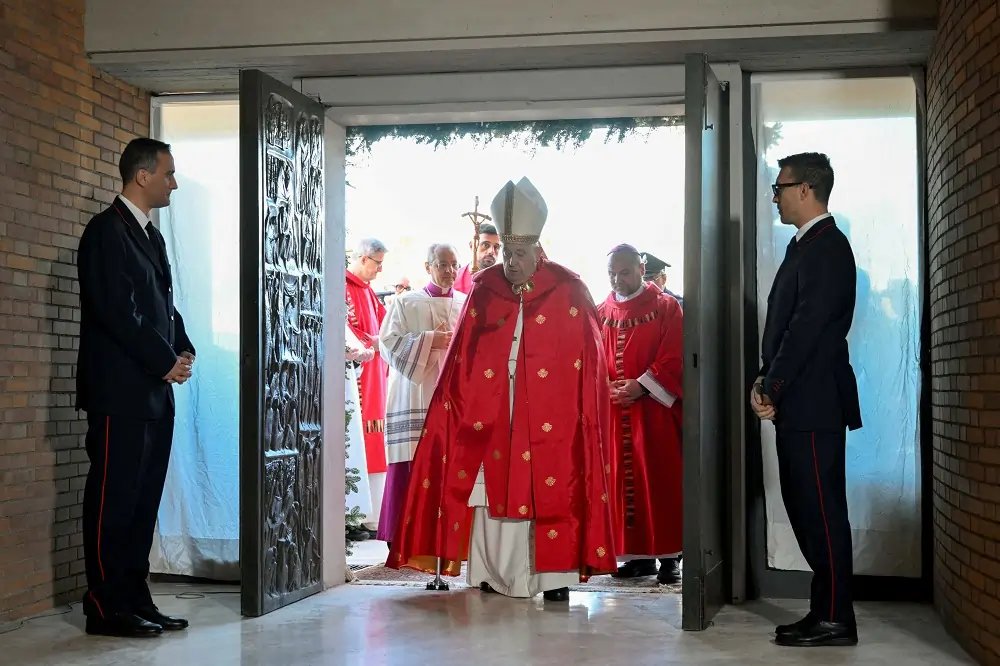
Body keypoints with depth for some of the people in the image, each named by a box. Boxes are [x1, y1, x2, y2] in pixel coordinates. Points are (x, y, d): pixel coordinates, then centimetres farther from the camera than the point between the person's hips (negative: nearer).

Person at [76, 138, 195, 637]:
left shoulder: (151, 236, 19)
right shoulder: (107, 231, -9)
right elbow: (115, 312, -17)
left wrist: (183, 351, 5)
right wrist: (165, 362, -12)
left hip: (154, 391, 9)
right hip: (120, 393, -9)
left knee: (143, 500, 10)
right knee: (113, 500, -3)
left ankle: (135, 599, 17)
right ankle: (106, 609, 3)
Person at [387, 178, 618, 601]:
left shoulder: (568, 292, -2)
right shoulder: (485, 289, 6)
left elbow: (587, 362, 0)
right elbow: (464, 358, 6)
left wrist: (582, 412, -6)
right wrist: (458, 401, -1)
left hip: (548, 418, -2)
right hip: (493, 413, 2)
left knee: (551, 492, -2)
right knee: (492, 489, 3)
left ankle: (555, 575, 5)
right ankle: (495, 573, 11)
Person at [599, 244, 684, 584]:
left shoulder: (666, 308, 1)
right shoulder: (602, 313, 12)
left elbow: (674, 358, -7)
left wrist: (641, 386, -16)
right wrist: (606, 388, -9)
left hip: (655, 409, -4)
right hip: (614, 411, 4)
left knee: (660, 481, -2)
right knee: (623, 483, 4)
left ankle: (669, 556, 4)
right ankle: (638, 555, 12)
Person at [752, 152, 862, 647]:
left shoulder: (826, 248, -12)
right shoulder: (807, 246, 18)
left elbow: (807, 325, -19)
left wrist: (771, 387, -13)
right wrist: (767, 383, 6)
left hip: (814, 402, -10)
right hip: (798, 403, 10)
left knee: (821, 510, -4)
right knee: (806, 508, 12)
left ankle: (835, 620, 4)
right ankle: (826, 610, 20)